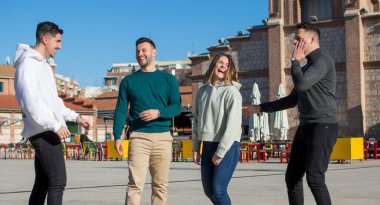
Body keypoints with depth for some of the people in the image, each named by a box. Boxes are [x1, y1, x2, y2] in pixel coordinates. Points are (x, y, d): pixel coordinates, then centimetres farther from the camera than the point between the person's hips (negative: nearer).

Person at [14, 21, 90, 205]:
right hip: (44, 132, -10)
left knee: (43, 182, 11)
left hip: (47, 131, 10)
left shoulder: (43, 65, 20)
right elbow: (31, 102, -20)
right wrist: (56, 125, -22)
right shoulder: (28, 64, -10)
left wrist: (74, 116, 21)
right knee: (58, 180, -14)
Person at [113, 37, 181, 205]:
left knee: (160, 185, 3)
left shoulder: (168, 79, 11)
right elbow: (120, 110, 8)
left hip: (162, 137, 1)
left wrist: (158, 113, -15)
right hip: (138, 137, -1)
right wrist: (117, 137, -4)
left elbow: (177, 107, 4)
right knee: (135, 184, -10)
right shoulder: (128, 81, 12)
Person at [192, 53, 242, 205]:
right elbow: (197, 121, 15)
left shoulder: (232, 92, -8)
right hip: (207, 146, 7)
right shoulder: (203, 90, 11)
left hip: (227, 147, -7)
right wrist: (195, 147, 9)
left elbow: (233, 125, -14)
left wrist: (220, 152, -16)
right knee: (209, 190, 12)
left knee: (218, 190, -11)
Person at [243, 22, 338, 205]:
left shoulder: (322, 60, -10)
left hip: (323, 127, -10)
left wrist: (295, 60, -6)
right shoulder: (307, 67, 21)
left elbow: (301, 84, -25)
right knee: (292, 177, 7)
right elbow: (292, 100, 26)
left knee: (314, 178, -19)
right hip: (305, 127, 10)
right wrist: (260, 108, 26)